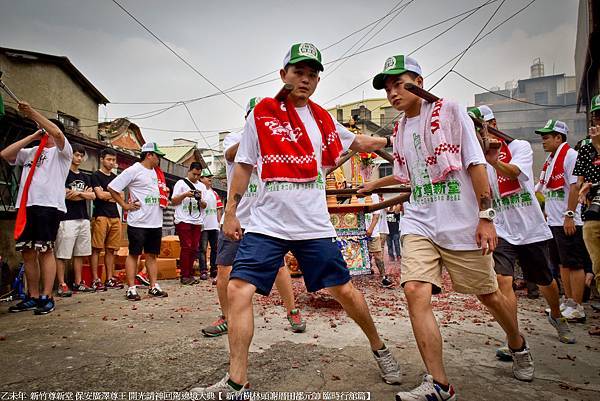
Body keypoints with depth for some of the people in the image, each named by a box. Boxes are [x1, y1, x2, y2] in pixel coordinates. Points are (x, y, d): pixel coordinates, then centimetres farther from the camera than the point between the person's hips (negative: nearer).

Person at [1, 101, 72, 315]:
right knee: (27, 252, 7)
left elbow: (57, 133, -14)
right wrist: (32, 136, 12)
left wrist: (32, 113, -15)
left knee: (45, 251, -7)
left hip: (49, 205, -6)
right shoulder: (30, 152, 24)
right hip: (26, 206, 6)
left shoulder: (62, 151, 6)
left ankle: (47, 297, -2)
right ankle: (33, 297, 15)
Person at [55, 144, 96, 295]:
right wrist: (85, 194, 2)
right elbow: (67, 195, -10)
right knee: (62, 254, -5)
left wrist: (78, 193, -7)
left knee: (79, 254, 9)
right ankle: (62, 285, 0)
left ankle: (78, 283, 15)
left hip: (84, 218, 7)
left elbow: (93, 196, 9)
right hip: (67, 219, -7)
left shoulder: (84, 177, 20)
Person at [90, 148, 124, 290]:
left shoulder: (115, 177, 20)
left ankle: (110, 279, 11)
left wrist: (107, 196, -3)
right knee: (97, 249, -5)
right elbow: (100, 194, -10)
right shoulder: (96, 175, 2)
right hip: (101, 216, -6)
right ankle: (96, 279, -1)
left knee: (111, 249, 7)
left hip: (115, 216, 6)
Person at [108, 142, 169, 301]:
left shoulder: (156, 172, 15)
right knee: (134, 254, 1)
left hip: (156, 222, 7)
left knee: (152, 254, 10)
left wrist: (165, 195, 7)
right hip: (138, 222, -7)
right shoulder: (134, 170, -7)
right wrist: (125, 205, -9)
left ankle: (154, 287, 16)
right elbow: (112, 187, -9)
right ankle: (131, 289, 7)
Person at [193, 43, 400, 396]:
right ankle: (237, 384, 1)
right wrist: (230, 212, 5)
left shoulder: (323, 119, 10)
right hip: (266, 225, -1)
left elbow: (357, 142, 27)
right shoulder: (261, 114, 4)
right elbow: (244, 165, 7)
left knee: (344, 291, 5)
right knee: (238, 290, -12)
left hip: (315, 225, 1)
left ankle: (379, 348, 31)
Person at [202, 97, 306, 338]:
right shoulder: (233, 139, 3)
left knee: (278, 266, 0)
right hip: (236, 219, 0)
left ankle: (293, 313, 19)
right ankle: (226, 318, 21)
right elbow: (231, 155, -20)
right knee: (224, 271, 2)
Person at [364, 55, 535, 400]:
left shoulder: (450, 111, -3)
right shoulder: (399, 131, 12)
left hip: (463, 224, -4)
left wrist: (486, 216, -13)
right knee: (416, 292, -15)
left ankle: (518, 344, 42)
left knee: (488, 294, 9)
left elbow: (476, 164, -9)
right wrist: (374, 185, 34)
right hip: (420, 224, 4)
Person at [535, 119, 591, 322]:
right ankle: (568, 302, 25)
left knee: (574, 265, -2)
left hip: (568, 222, -9)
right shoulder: (550, 159, 17)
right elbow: (541, 188, 22)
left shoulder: (570, 155, -10)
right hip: (553, 221, 9)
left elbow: (575, 187, -17)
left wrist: (569, 216, -21)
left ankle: (577, 309, 6)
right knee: (563, 264, 15)